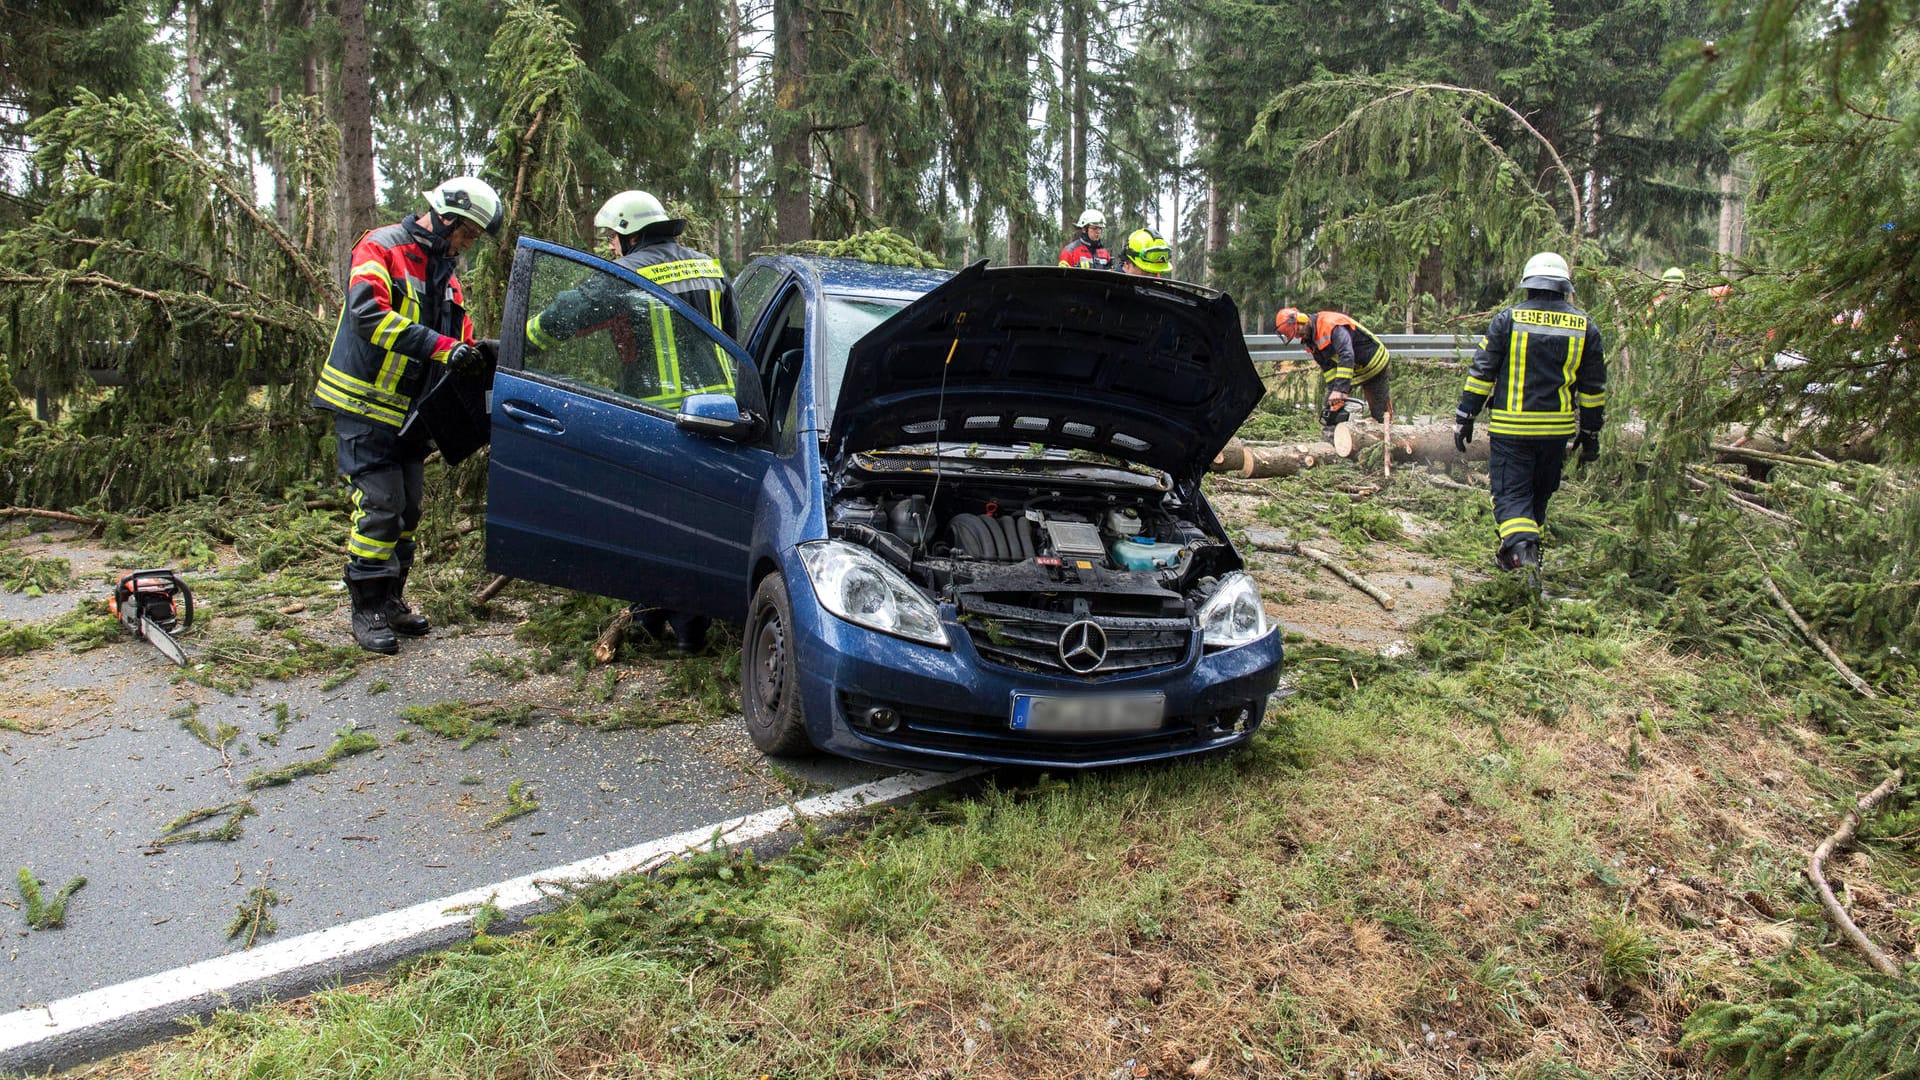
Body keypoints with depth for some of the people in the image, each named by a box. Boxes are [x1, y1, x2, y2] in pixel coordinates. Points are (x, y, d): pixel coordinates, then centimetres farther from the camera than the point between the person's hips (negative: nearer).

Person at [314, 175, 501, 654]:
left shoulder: (445, 275, 15)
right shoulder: (381, 248, -10)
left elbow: (458, 335, 15)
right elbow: (368, 312, -27)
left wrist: (479, 351, -10)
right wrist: (442, 347, -33)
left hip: (408, 412, 8)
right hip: (365, 406, -8)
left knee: (407, 511, 11)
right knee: (380, 507, -11)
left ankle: (391, 600, 23)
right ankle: (367, 611, -2)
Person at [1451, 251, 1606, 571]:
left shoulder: (1508, 319, -4)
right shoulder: (1586, 328, 5)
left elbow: (1480, 373, -4)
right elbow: (1593, 389, 9)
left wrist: (1464, 418, 2)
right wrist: (1590, 434, 17)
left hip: (1511, 428, -3)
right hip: (1557, 429, 3)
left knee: (1511, 494, -2)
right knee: (1539, 494, 18)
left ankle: (1522, 551, -23)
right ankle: (1526, 555, 28)